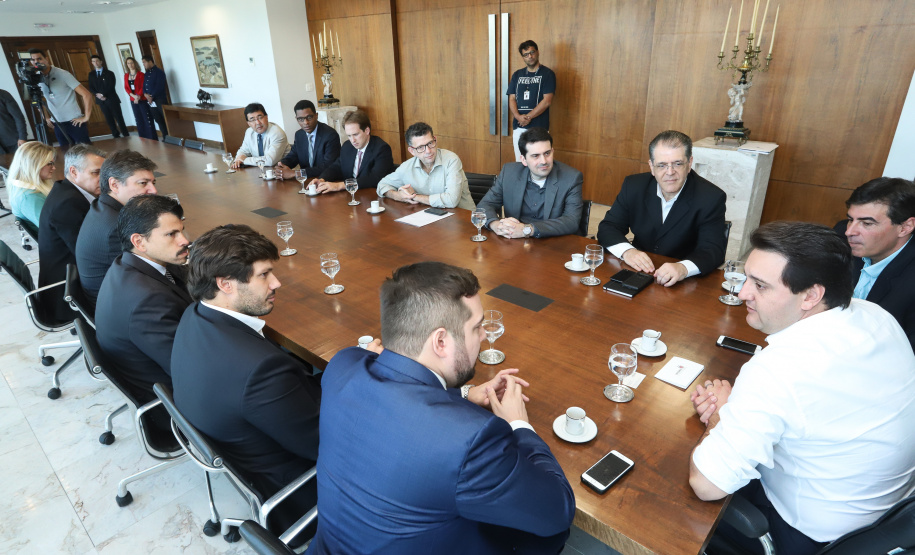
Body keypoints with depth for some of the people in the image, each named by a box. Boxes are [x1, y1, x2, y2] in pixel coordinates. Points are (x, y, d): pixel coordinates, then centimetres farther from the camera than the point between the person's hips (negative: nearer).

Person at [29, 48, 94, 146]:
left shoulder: (63, 74, -9)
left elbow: (86, 94, -13)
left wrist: (86, 117, -14)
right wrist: (46, 118, 14)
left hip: (74, 121, -5)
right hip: (57, 124, 5)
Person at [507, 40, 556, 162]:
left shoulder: (547, 74, -1)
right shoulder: (517, 75, 13)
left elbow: (547, 101, -9)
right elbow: (512, 99, 7)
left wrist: (528, 117, -13)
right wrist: (518, 116, -12)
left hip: (539, 127, -4)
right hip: (519, 127, 4)